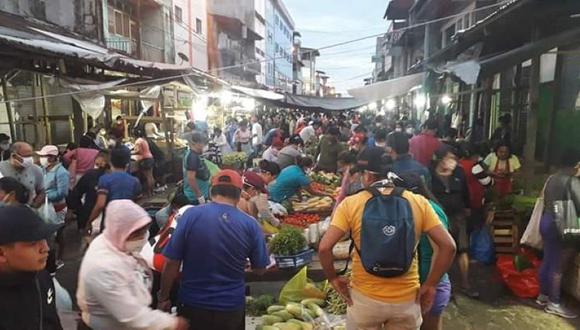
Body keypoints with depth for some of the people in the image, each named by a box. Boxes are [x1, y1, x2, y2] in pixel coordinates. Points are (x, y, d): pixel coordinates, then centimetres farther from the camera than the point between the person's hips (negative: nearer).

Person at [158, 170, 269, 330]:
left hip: (192, 304, 0)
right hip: (232, 306, 1)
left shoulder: (191, 215, -14)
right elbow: (260, 269, -1)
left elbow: (171, 263, -10)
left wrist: (163, 297, 4)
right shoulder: (250, 225, -11)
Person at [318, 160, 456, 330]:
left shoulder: (350, 203, -10)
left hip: (365, 298, -1)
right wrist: (430, 285, 1)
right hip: (407, 299, 2)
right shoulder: (418, 202, -5)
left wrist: (333, 278, 0)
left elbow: (324, 247, -16)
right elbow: (448, 246, -9)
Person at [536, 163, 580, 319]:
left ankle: (543, 295, 28)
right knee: (559, 266, 2)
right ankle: (554, 303, 12)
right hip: (561, 227, -9)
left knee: (548, 261, 17)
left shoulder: (555, 177, 10)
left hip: (547, 221, 9)